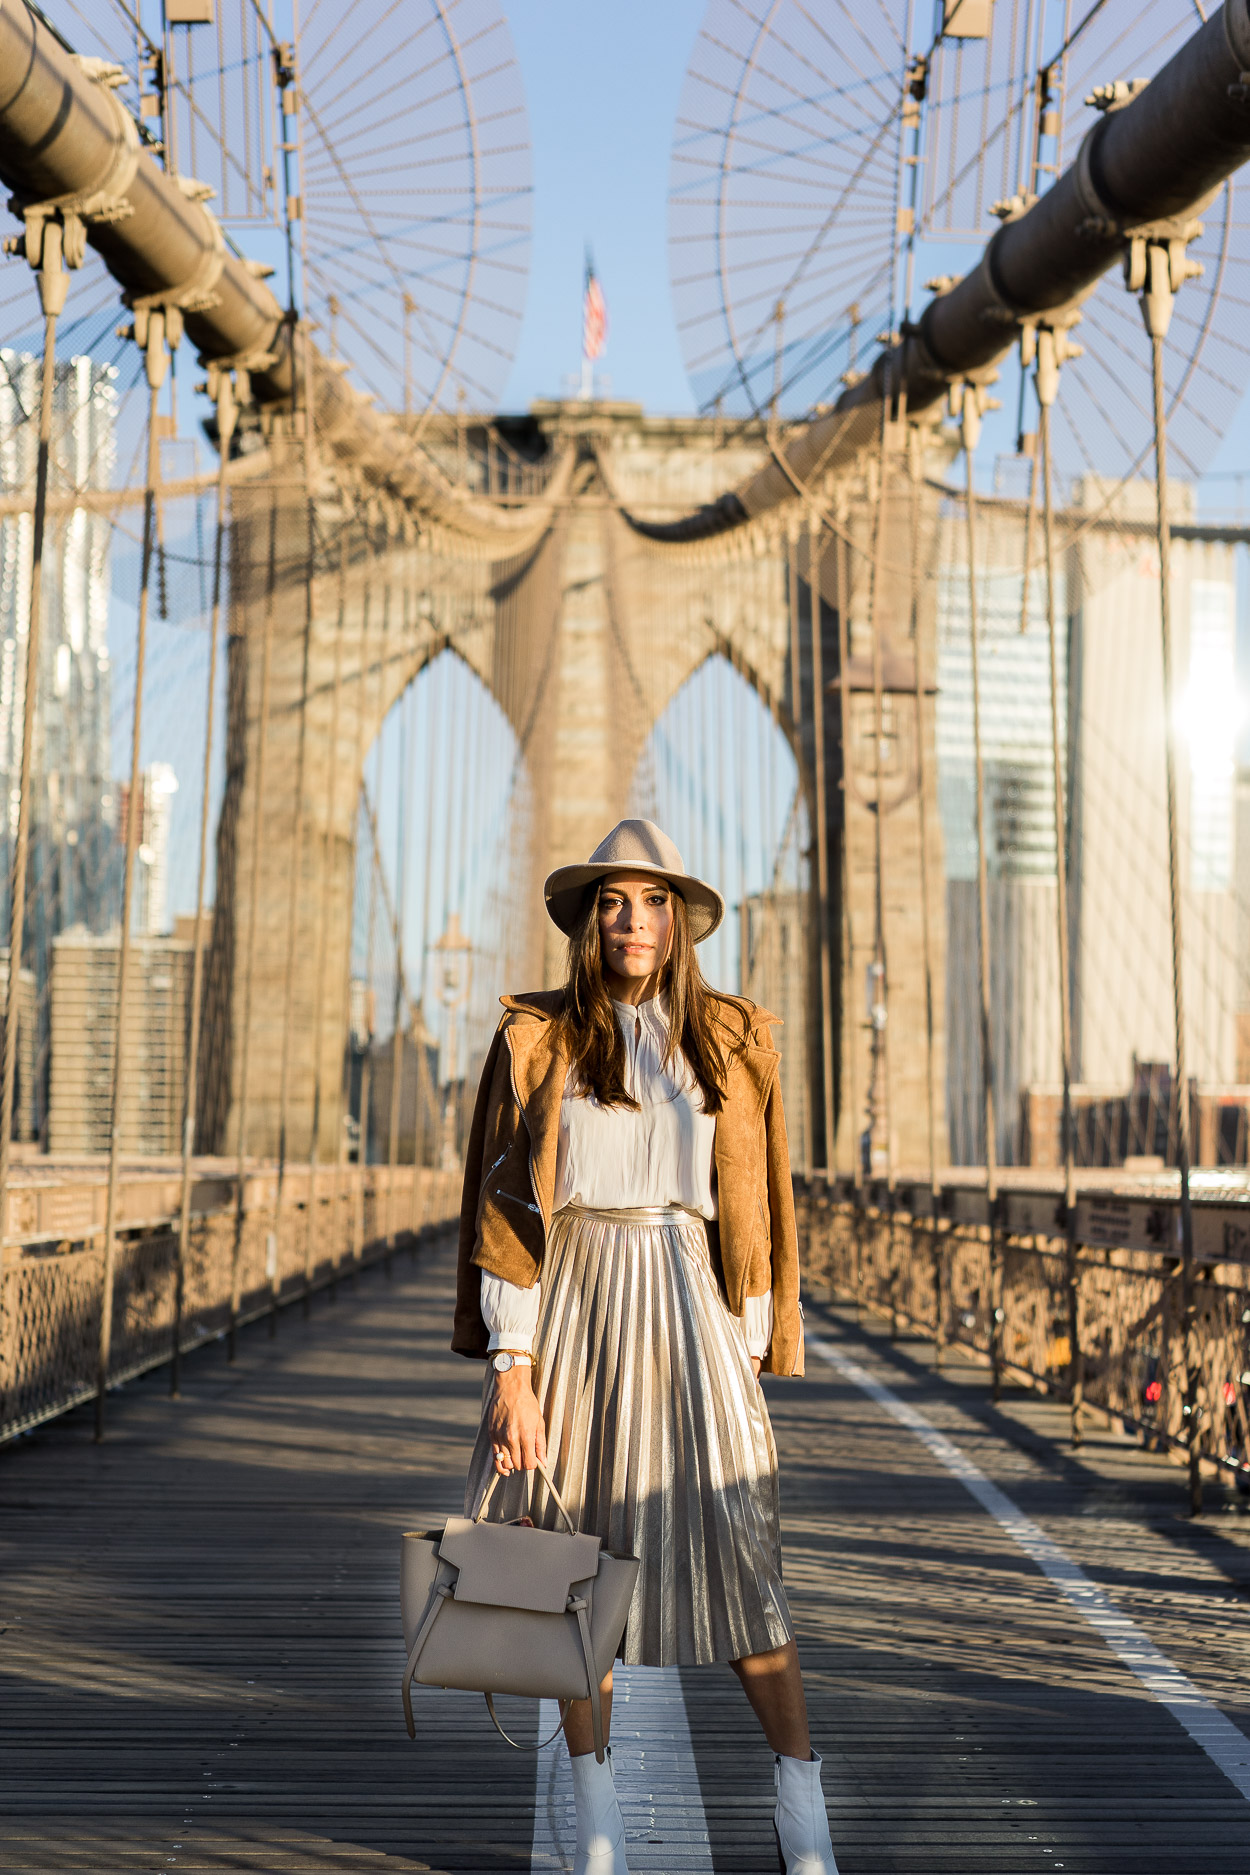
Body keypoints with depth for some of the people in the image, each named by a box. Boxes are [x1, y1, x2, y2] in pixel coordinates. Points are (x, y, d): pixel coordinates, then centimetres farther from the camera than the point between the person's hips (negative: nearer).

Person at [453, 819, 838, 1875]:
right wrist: (511, 1368, -7)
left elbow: (755, 1202, 9)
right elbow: (506, 1205, -1)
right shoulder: (537, 1041, 2)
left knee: (733, 1545, -6)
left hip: (687, 1311, 0)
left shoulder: (732, 1043, 6)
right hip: (571, 1307, 0)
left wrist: (750, 1349, 3)